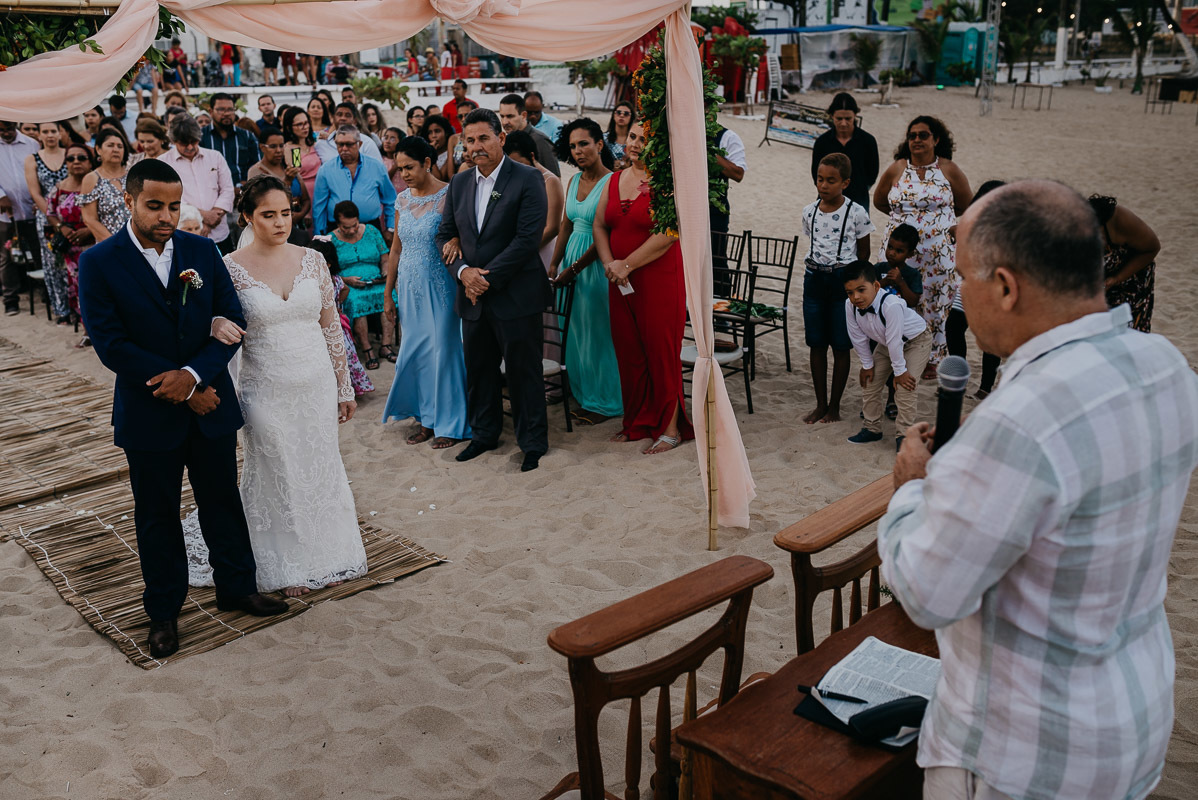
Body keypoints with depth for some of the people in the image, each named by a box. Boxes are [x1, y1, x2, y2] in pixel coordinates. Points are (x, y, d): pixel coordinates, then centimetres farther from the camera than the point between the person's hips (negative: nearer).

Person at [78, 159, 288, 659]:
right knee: (157, 515, 13)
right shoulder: (99, 263, -9)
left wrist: (193, 374, -19)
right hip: (148, 415, -2)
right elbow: (111, 345, -15)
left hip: (210, 402, 2)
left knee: (222, 501, 15)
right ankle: (163, 612, 30)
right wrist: (180, 390, -17)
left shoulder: (203, 252, -1)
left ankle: (237, 588, 34)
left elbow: (231, 322, -3)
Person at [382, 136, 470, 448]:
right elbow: (396, 249, 13)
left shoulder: (448, 196, -10)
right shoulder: (402, 200, 7)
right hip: (410, 289, 6)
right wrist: (388, 294, 14)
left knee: (443, 349, 1)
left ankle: (450, 422, 14)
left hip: (440, 289, -6)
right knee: (413, 351, 9)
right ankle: (425, 417, 23)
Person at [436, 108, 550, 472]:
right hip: (473, 296, 6)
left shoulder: (528, 179, -9)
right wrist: (463, 271, -8)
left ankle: (533, 443, 17)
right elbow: (445, 234, 11)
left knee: (523, 371, 3)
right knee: (478, 370, 16)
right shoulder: (459, 182, 10)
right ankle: (484, 434, 34)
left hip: (516, 295, -6)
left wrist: (488, 278, -16)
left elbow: (527, 238, -16)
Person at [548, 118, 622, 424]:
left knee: (597, 330, 1)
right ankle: (585, 395, 25)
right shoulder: (574, 181, 10)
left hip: (596, 263, -7)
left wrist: (573, 269, -16)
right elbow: (566, 226, 13)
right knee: (576, 330, 11)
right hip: (572, 259, 7)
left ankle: (604, 402, 14)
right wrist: (553, 266, 6)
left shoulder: (611, 182, -13)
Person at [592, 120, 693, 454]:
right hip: (621, 280, 6)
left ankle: (670, 427, 10)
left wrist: (627, 265, -16)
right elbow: (599, 225, 12)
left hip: (659, 279, -6)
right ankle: (637, 422, 24)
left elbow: (667, 234, -19)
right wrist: (609, 263, -5)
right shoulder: (615, 180, 12)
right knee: (627, 351, 10)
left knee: (661, 351, -1)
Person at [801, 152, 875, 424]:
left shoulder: (856, 213, -8)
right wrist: (816, 271, 8)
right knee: (816, 344, 7)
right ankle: (820, 404, 18)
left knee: (840, 346, 3)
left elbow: (863, 252, 1)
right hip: (814, 279, 4)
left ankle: (834, 405, 15)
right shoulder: (809, 212, 4)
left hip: (843, 280, -4)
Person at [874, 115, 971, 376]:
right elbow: (879, 202, 18)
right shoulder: (896, 169, 4)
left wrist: (940, 217, 12)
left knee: (935, 304, 3)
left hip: (938, 251, 0)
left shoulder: (949, 170, 2)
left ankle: (932, 359, 18)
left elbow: (967, 206, 14)